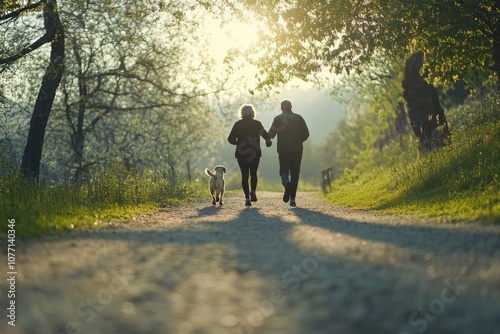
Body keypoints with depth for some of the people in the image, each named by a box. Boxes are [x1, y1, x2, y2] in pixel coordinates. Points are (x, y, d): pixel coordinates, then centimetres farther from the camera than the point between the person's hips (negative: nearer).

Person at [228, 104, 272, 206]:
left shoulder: (238, 124, 0)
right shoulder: (257, 123, -1)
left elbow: (231, 139, -4)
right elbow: (265, 134, -11)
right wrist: (268, 141, 9)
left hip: (241, 154, 0)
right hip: (255, 153, 0)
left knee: (244, 175, 4)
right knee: (253, 174, 15)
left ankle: (247, 198, -5)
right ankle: (253, 191, -9)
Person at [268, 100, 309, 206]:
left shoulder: (278, 119, 1)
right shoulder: (298, 118, 5)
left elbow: (270, 135, -7)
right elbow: (306, 134, 1)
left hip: (283, 150, -1)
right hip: (297, 150, 1)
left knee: (284, 171, 5)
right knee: (294, 174, 7)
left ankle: (286, 183, -30)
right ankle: (292, 199, 3)